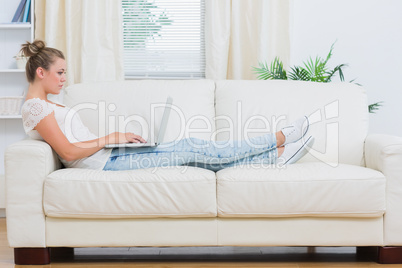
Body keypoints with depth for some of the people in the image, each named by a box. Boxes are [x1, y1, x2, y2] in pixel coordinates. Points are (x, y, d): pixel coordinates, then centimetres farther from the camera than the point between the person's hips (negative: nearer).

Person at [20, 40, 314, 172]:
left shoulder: (46, 105, 20)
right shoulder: (36, 106, -11)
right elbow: (68, 152, -20)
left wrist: (115, 137, 8)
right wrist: (111, 138, -13)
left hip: (109, 157, 10)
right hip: (105, 163, -10)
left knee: (198, 154, 1)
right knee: (191, 148, -8)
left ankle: (279, 155, 0)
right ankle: (279, 138, 0)